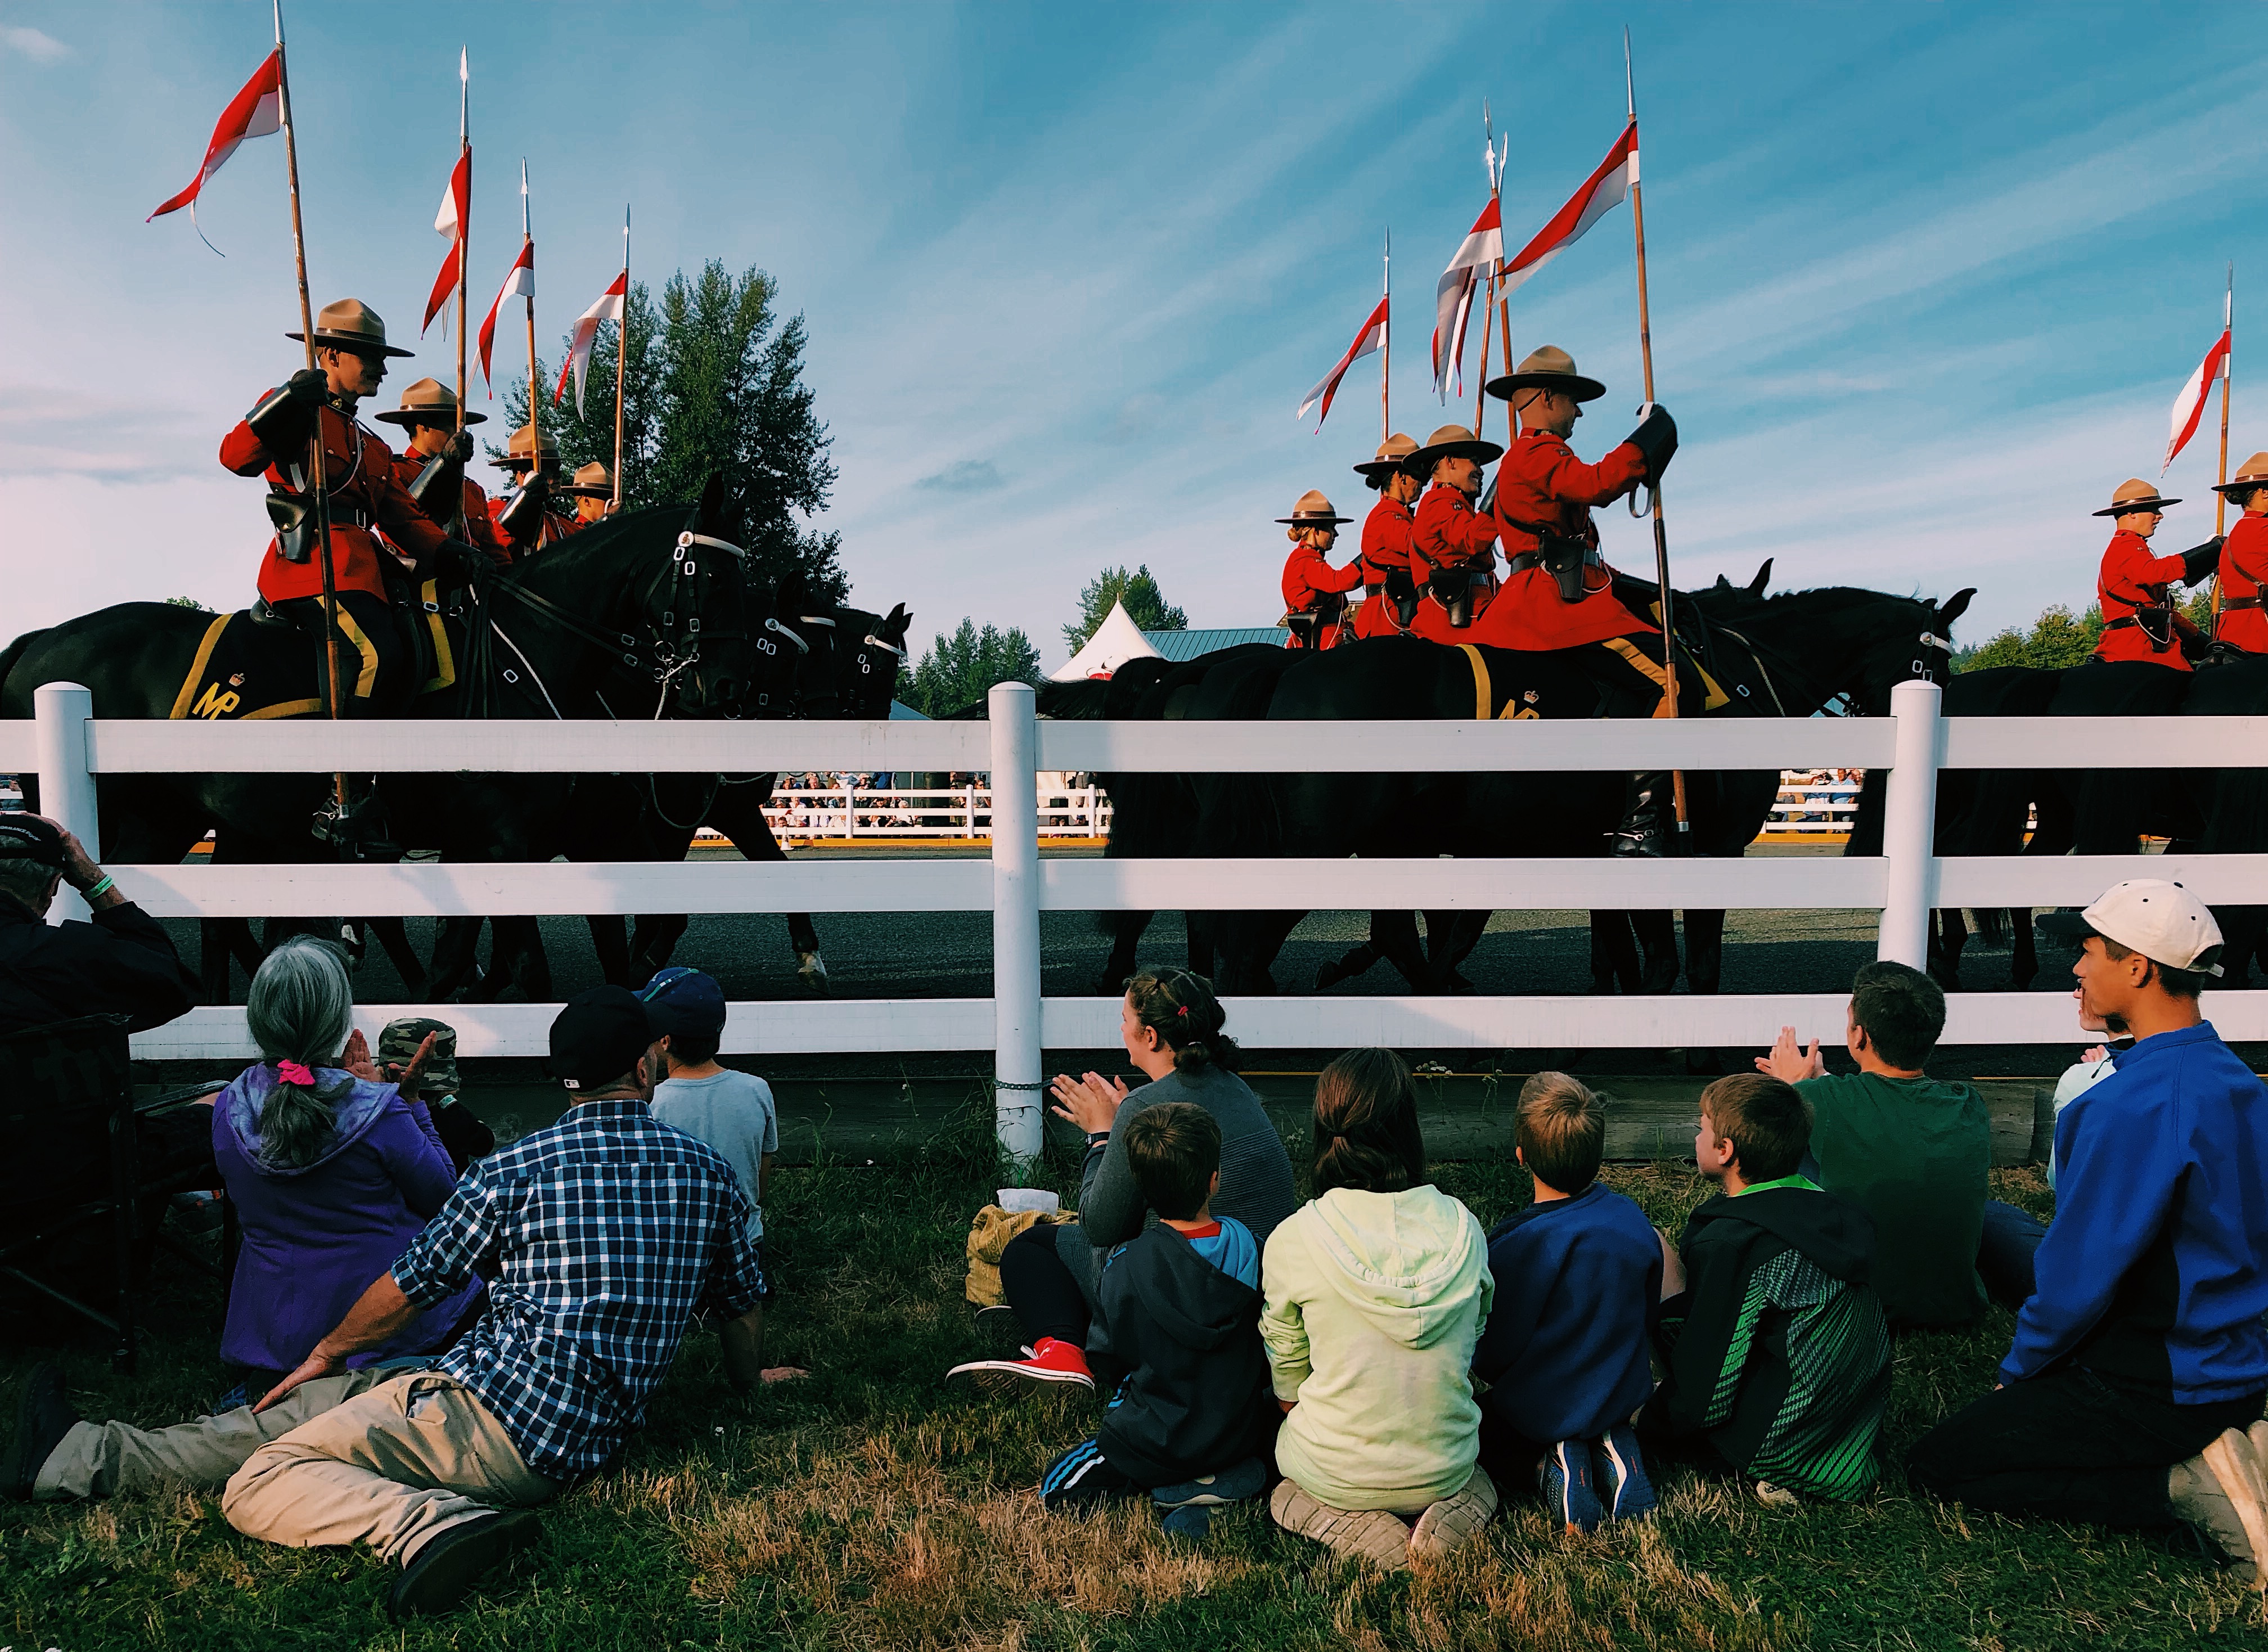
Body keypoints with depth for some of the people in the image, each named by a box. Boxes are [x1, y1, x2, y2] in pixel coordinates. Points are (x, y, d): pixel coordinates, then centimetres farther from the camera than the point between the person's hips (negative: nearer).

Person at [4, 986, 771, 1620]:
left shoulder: (516, 1169, -7)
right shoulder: (709, 1173, 2)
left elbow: (405, 1291, 6)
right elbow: (740, 1305, 15)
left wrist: (325, 1353, 25)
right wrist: (748, 1381, 36)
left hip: (497, 1408, -6)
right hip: (589, 1442, 6)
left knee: (260, 1483, -5)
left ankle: (432, 1522, -27)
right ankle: (78, 1452, 25)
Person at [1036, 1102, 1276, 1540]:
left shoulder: (1126, 1263, -22)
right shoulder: (1248, 1247, -14)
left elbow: (1122, 1352, -3)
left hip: (1159, 1443, -4)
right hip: (1244, 1434, 5)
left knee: (1054, 1492, 12)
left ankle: (1182, 1485, -4)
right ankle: (1222, 1474, 6)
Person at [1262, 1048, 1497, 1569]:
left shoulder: (1291, 1241, -19)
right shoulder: (1462, 1228, -12)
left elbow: (1287, 1386, -4)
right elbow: (1474, 1340, 6)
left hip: (1336, 1473, -1)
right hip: (1445, 1466, 2)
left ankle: (1352, 1525, 2)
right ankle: (1461, 1508, 3)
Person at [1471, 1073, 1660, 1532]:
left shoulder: (1518, 1245, -28)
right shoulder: (1634, 1220, -12)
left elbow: (1494, 1355, -18)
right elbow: (1648, 1318, 4)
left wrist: (1477, 1365, 5)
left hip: (1538, 1416, -5)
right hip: (1622, 1400, 5)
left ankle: (1548, 1467, -5)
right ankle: (1612, 1447, 3)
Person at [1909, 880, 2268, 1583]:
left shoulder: (2131, 1108, -26)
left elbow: (2079, 1278, -21)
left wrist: (2018, 1368, -3)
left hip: (2152, 1388, -9)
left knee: (1937, 1465, 0)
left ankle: (2186, 1485, -9)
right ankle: (2210, 1453, 8)